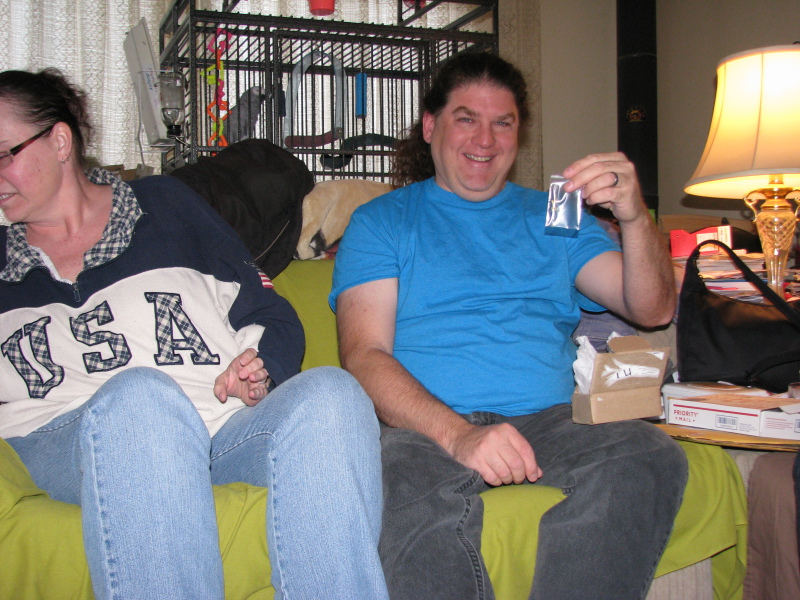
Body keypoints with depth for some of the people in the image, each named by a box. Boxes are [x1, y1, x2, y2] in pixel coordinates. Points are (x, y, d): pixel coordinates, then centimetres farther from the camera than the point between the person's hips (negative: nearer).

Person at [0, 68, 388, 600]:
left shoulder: (162, 204, 21)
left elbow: (273, 317, 16)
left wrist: (261, 374, -3)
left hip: (227, 429, 1)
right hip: (75, 449, 0)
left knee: (329, 392, -32)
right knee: (138, 396, -37)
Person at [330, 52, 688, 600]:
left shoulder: (552, 217, 23)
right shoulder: (381, 222, 12)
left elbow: (652, 310, 13)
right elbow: (365, 354, -3)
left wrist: (635, 217, -9)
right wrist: (457, 433, -21)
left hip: (547, 423, 4)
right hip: (426, 426, -3)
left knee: (652, 453, -27)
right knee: (417, 490, -38)